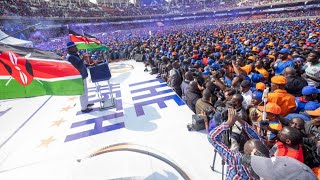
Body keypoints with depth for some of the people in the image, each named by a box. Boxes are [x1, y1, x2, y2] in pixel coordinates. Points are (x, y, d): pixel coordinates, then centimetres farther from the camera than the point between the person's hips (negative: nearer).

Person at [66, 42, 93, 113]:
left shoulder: (74, 55, 12)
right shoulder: (70, 57, -20)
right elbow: (78, 66, -28)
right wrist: (82, 59, -24)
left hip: (82, 76, 10)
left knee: (85, 91, 22)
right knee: (83, 93, -2)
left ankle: (86, 103, 38)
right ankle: (84, 108, 10)